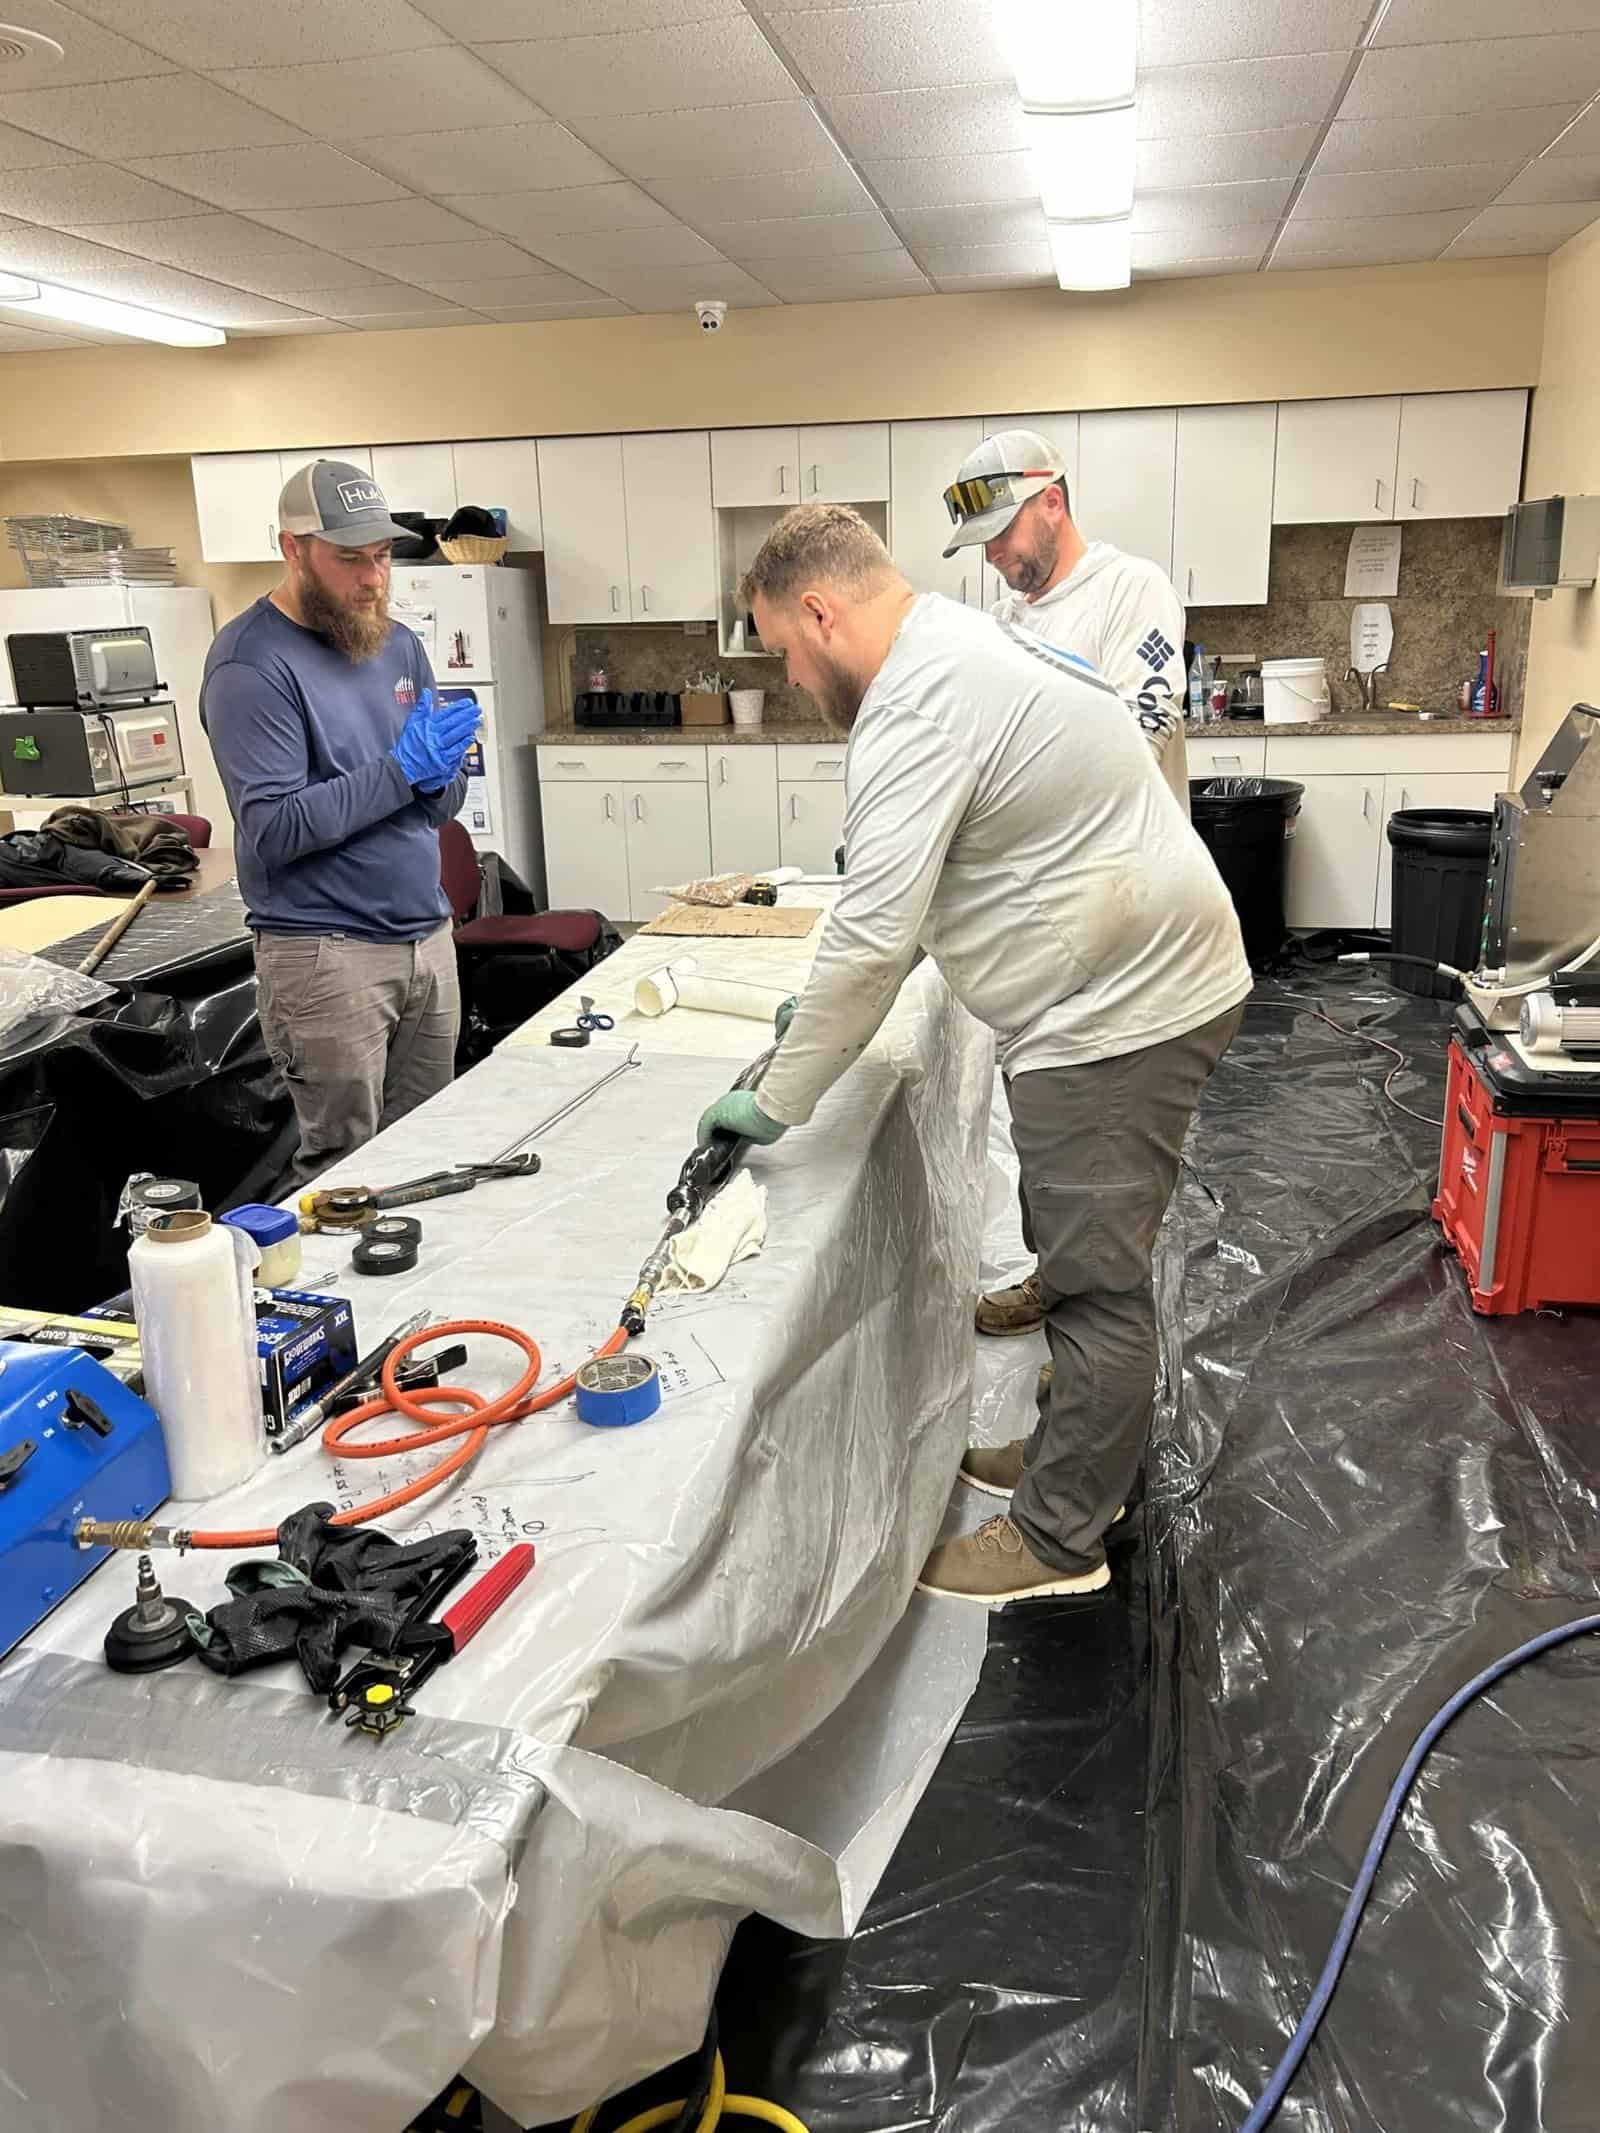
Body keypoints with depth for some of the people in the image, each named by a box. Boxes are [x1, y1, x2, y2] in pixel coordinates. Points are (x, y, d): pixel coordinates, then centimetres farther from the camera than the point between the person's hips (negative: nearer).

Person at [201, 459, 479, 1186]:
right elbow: (274, 830, -17)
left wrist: (440, 771, -11)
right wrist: (400, 770, -18)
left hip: (428, 936, 6)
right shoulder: (251, 664, -10)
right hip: (327, 954, -6)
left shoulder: (399, 646, 11)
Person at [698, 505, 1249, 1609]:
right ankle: (1084, 1457, 37)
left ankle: (1060, 1540, 14)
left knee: (1097, 1279, 0)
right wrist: (833, 1000, 15)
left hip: (1121, 1011, -11)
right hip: (1138, 981, 11)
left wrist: (776, 1103, -15)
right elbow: (904, 906, 20)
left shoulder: (915, 707, -22)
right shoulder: (959, 643, 13)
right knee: (1091, 1257, 20)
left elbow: (872, 939, -26)